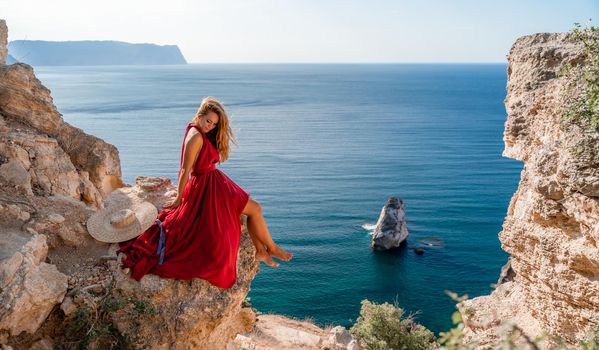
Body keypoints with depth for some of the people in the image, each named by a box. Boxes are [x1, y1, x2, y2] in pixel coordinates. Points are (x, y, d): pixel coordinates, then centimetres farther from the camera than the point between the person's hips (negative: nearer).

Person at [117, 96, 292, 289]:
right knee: (255, 209, -2)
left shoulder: (203, 134, 8)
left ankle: (261, 251, 16)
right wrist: (179, 198, -15)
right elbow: (185, 169, -20)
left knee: (253, 209, 11)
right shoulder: (196, 137, -22)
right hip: (206, 188, -10)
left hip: (215, 182, 10)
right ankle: (271, 248, 14)